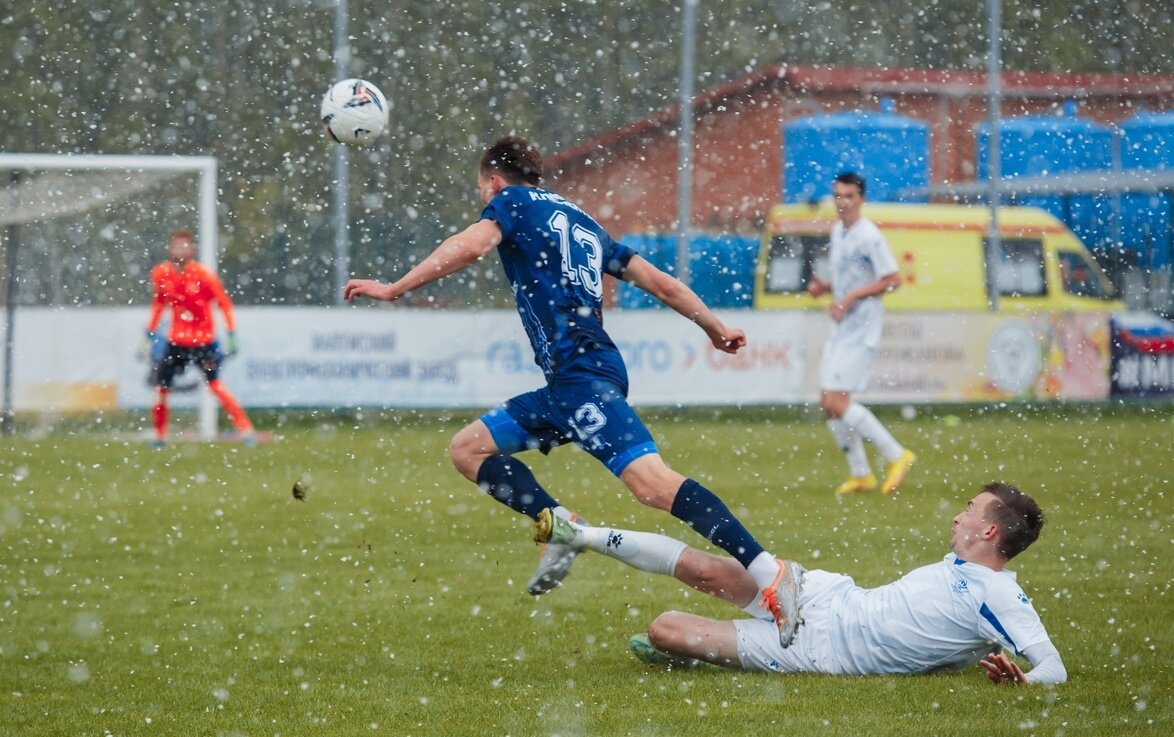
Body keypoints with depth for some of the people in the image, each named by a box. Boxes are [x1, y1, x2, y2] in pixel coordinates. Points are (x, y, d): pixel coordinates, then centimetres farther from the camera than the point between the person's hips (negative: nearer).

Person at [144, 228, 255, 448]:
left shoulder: (203, 275, -14)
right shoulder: (161, 274, -2)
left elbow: (224, 304, -6)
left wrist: (231, 337, -10)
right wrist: (150, 335, 14)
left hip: (204, 341, -4)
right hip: (176, 341, 4)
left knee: (215, 384, -14)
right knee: (161, 388, -2)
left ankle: (245, 430, -9)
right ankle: (160, 436, 16)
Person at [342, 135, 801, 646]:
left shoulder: (513, 200, 8)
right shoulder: (581, 223, 28)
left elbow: (472, 245, -13)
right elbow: (660, 283, 26)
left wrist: (395, 289, -12)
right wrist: (717, 330, 35)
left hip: (582, 372, -9)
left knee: (652, 483, -22)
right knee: (468, 448, 14)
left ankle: (769, 574, -31)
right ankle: (559, 523, -8)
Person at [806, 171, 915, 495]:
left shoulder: (868, 235, -14)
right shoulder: (837, 231, 12)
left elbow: (893, 280, -16)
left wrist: (851, 297, -21)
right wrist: (823, 287, 5)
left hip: (861, 329, -9)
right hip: (840, 327, 9)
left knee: (837, 402, -15)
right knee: (828, 404, 6)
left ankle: (896, 455, -5)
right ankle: (860, 474, 16)